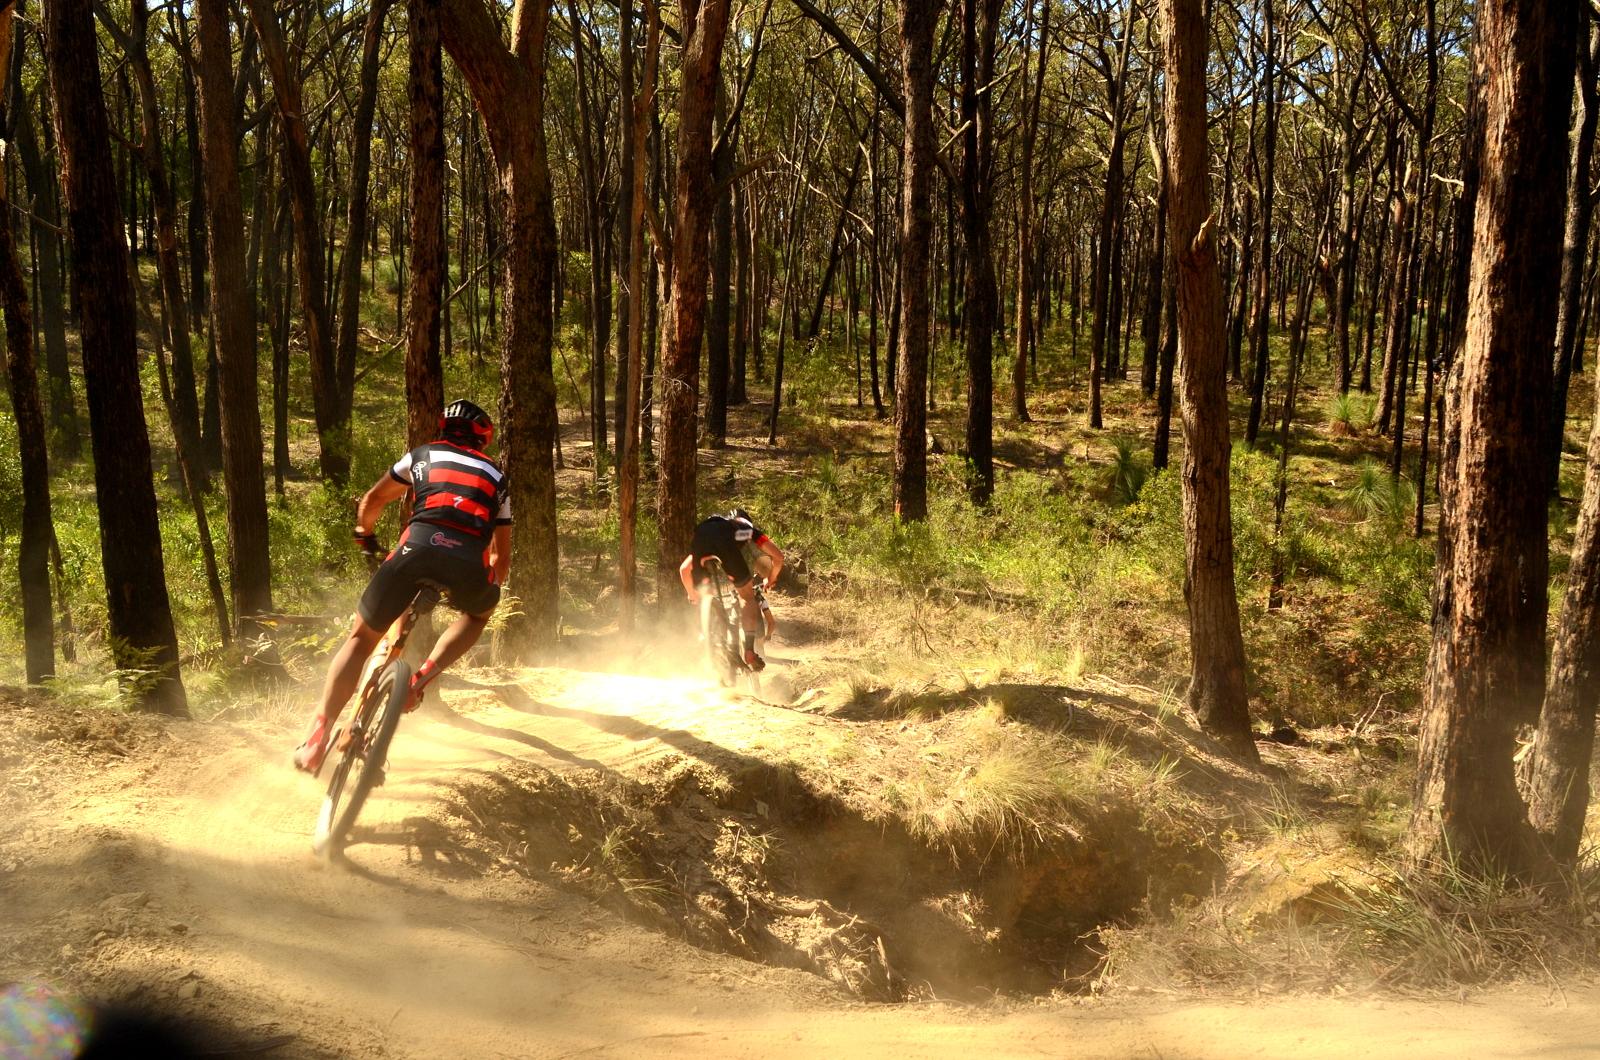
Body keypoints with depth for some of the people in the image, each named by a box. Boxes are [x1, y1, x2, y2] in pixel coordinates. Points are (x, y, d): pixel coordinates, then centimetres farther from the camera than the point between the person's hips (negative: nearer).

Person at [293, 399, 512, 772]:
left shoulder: (424, 455, 29)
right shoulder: (497, 477, 32)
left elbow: (373, 500, 39)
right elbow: (501, 553, 36)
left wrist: (363, 534, 59)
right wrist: (488, 592, 54)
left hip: (418, 546, -1)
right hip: (470, 563, 1)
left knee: (361, 637, 15)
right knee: (480, 612, 35)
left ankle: (318, 736, 3)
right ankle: (424, 676, 10)